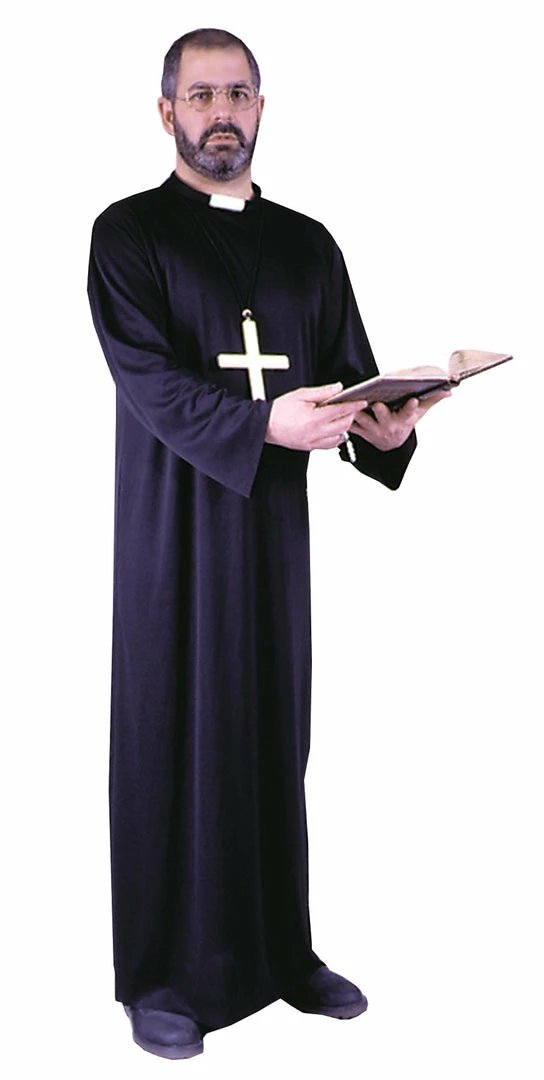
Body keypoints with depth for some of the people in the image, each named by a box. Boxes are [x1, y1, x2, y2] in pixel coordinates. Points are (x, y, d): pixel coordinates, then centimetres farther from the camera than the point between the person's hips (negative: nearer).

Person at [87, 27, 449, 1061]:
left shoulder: (307, 245, 13)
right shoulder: (128, 234, 0)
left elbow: (351, 373, 8)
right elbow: (148, 379, -14)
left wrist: (384, 428, -15)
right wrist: (264, 423, -29)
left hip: (274, 522, 4)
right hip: (174, 525, -4)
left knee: (275, 734, 9)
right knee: (172, 734, 1)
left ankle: (280, 951, 22)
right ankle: (162, 975, 13)